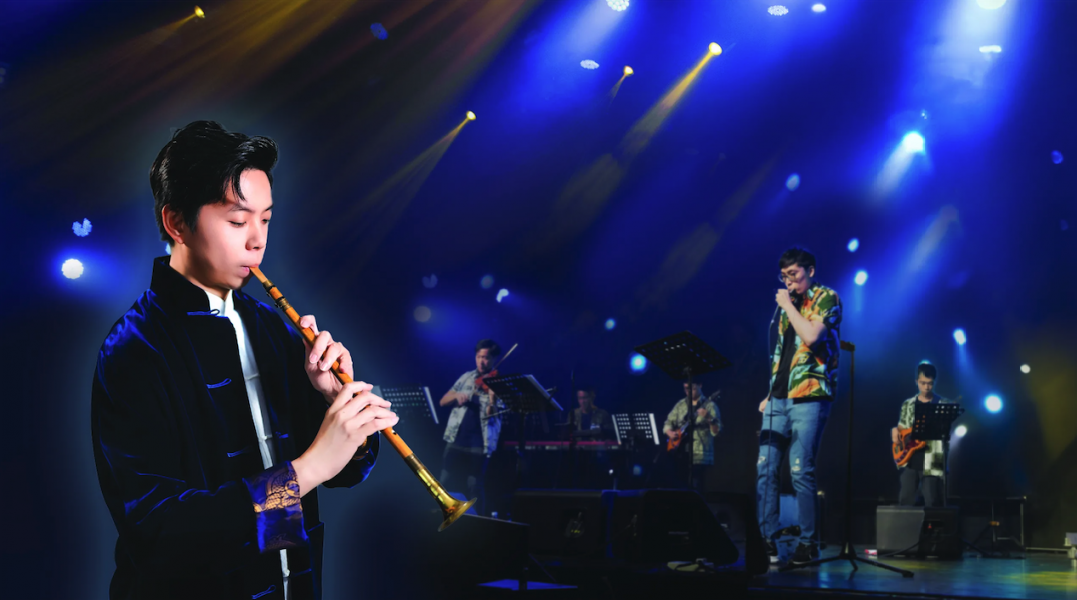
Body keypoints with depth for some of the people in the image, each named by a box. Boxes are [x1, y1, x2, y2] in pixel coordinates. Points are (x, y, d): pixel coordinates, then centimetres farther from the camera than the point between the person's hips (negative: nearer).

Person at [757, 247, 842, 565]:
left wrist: (787, 306, -8)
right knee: (764, 468, 0)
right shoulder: (789, 303, 19)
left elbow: (811, 335, -19)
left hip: (809, 397, -7)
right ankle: (768, 538, 4)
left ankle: (808, 542, -1)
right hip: (779, 399, 7)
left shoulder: (826, 298, -2)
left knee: (800, 471, -10)